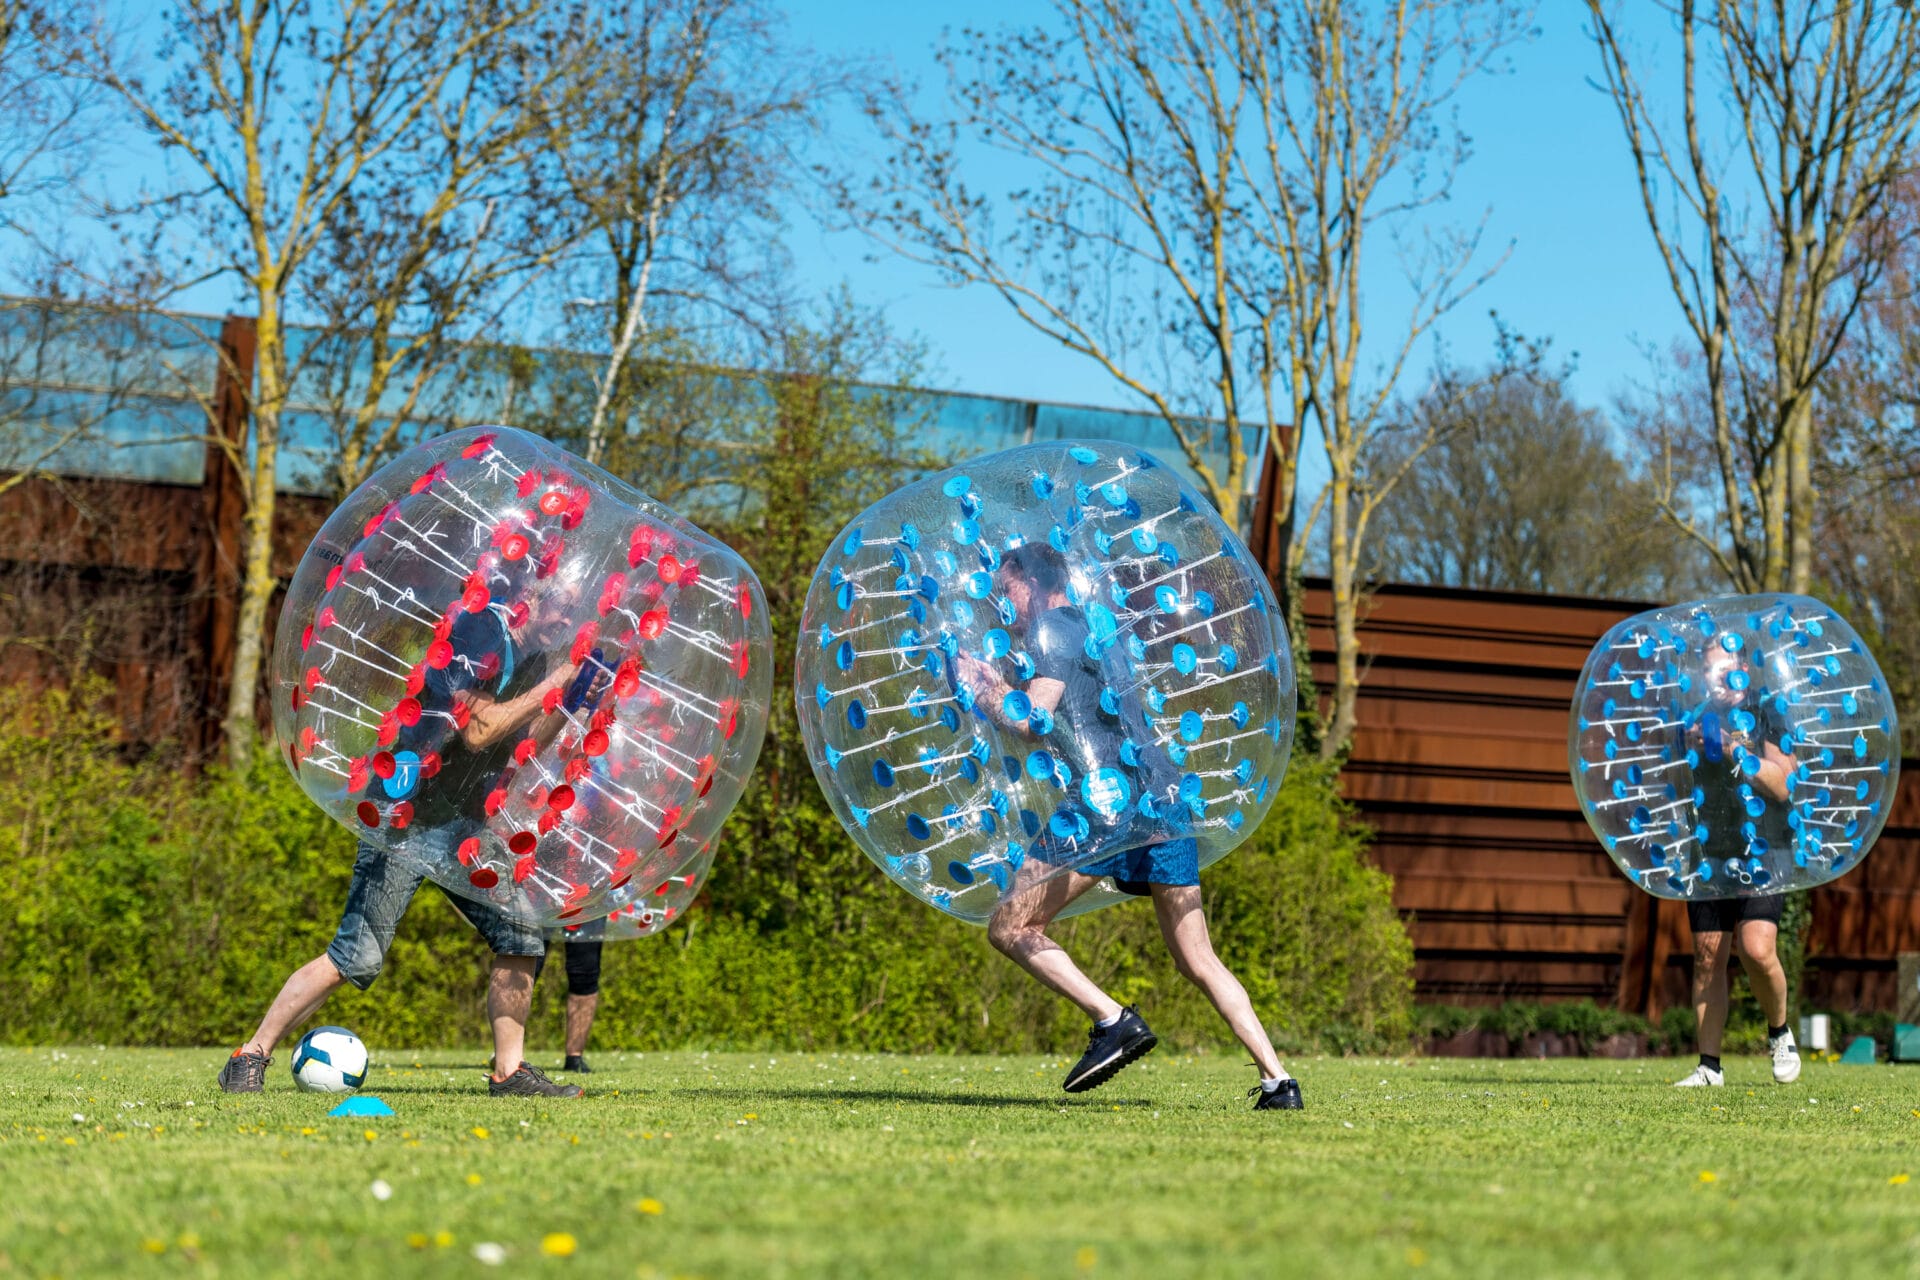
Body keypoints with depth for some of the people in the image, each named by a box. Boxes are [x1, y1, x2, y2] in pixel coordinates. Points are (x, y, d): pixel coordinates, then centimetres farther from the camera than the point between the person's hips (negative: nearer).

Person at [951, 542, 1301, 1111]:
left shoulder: (1053, 627, 2)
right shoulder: (1090, 630, 28)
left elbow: (1034, 722, -9)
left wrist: (980, 690, 8)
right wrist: (1000, 688, 39)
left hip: (1110, 797, -9)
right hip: (1165, 797, 9)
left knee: (1010, 929, -1)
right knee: (1198, 961, 11)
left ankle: (1114, 1020, -15)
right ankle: (1278, 1079, 0)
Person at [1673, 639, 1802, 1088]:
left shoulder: (1767, 716, 2)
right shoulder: (1699, 719, 13)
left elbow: (1783, 785, -7)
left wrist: (1733, 751, -17)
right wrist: (1691, 748, -6)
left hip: (1762, 852, -4)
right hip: (1710, 854, 4)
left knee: (1756, 949, -18)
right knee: (1708, 958, 0)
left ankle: (1780, 1034, 8)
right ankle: (1709, 1065, 5)